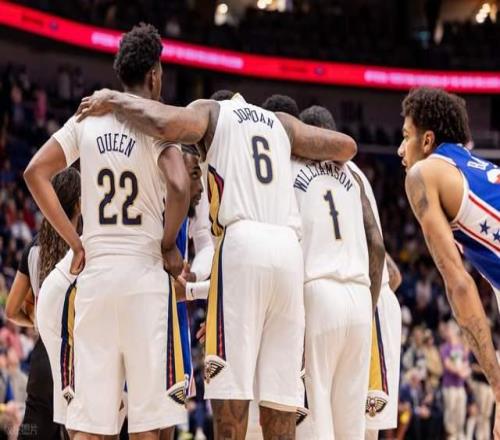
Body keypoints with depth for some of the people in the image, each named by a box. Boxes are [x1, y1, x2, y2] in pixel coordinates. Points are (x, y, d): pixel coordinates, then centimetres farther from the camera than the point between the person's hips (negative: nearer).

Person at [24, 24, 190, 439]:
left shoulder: (88, 120, 7)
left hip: (94, 272, 4)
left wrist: (76, 243, 9)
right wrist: (168, 245, -5)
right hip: (145, 274, -4)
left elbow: (36, 173, 6)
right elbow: (179, 187, -22)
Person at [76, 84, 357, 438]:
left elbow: (164, 123, -9)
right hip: (288, 247, 5)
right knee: (279, 406, 5)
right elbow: (347, 147, 28)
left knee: (231, 395, -8)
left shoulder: (211, 111, 12)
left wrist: (114, 99, 6)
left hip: (241, 241, -5)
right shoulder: (281, 123, 26)